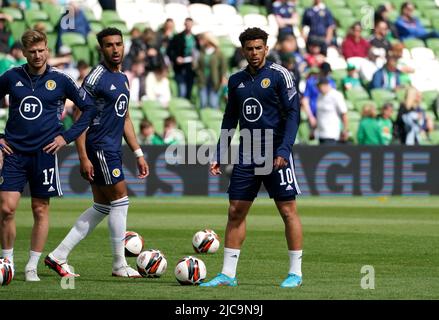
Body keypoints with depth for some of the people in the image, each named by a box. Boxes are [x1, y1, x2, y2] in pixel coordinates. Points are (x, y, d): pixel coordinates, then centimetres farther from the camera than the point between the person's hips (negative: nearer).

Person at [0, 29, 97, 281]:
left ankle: (32, 267, 12)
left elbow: (89, 108, 6)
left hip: (44, 153, -1)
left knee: (41, 210, 3)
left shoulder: (60, 80, 0)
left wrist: (66, 137, -1)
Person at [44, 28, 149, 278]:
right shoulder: (96, 78, -12)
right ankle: (120, 265, 3)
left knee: (102, 208, 10)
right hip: (99, 149, -9)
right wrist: (83, 158, -19)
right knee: (120, 201, -6)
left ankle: (58, 256, 13)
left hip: (113, 150, 9)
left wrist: (139, 154, 18)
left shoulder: (123, 79, 15)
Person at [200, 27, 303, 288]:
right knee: (236, 211, 3)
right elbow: (230, 119, 18)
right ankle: (228, 274, 7)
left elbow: (293, 114, -10)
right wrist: (220, 156, 12)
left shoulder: (279, 75, -6)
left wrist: (284, 151, -19)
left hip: (276, 154, -6)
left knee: (288, 210, -3)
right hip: (246, 156, 6)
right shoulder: (236, 80, 11)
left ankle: (296, 272, 4)